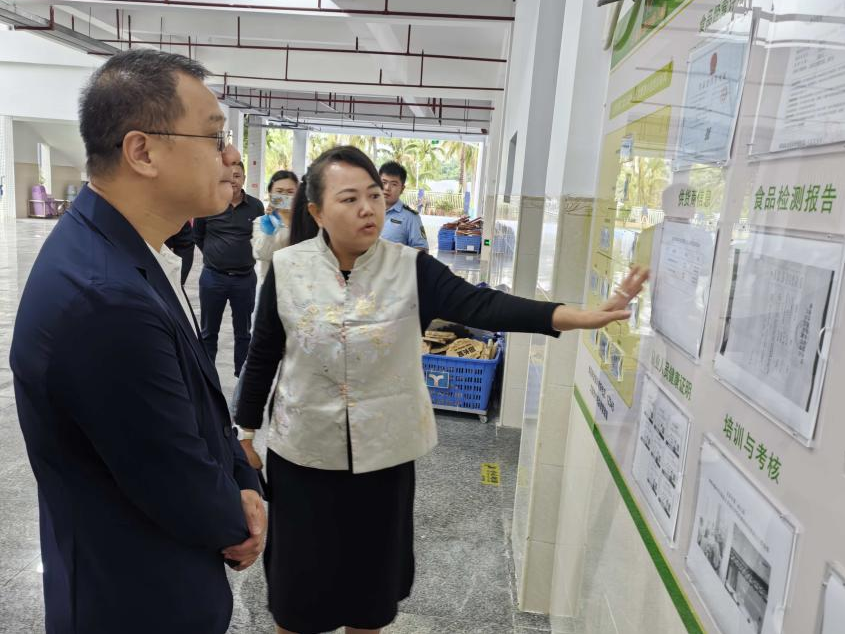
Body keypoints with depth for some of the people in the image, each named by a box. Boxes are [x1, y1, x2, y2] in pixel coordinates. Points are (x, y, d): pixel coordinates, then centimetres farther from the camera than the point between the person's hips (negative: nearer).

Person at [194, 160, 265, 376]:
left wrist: (246, 256, 6)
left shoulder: (256, 206, -3)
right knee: (209, 332, 11)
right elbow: (197, 236, 9)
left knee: (243, 332, 12)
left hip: (245, 278, 1)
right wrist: (214, 255, 8)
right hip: (213, 277, -1)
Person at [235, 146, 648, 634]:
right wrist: (246, 433, 8)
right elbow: (263, 357, 0)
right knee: (298, 580, 17)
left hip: (384, 455, 0)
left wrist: (580, 316, -39)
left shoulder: (411, 268, -12)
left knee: (371, 578, 19)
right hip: (303, 453, 0)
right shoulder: (286, 269, -10)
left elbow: (480, 305, -26)